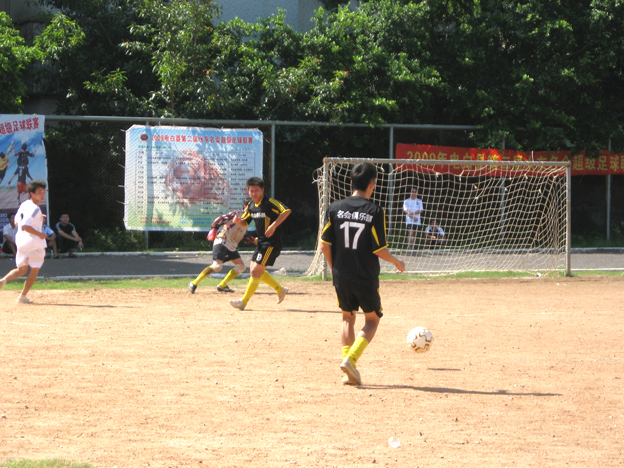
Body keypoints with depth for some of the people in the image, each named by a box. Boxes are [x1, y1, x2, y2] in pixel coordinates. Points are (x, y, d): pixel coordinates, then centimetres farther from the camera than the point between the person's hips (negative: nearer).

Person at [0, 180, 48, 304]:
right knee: (34, 270, 7)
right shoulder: (34, 209, -18)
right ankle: (23, 296, 7)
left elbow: (16, 222, 19)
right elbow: (24, 225, -27)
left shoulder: (24, 205, 9)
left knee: (21, 269, 17)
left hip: (21, 241, 8)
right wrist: (39, 234, -20)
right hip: (34, 242, -8)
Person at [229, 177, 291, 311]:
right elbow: (245, 222, 17)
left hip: (272, 243, -10)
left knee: (256, 271, -12)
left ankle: (243, 302, -7)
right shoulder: (251, 206, 8)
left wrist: (274, 225, -32)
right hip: (261, 242, 10)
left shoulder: (269, 203, -17)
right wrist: (238, 221, -7)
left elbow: (286, 211, -26)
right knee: (254, 270, 15)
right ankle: (280, 289, 29)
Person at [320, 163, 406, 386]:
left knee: (348, 318, 20)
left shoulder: (335, 208, -1)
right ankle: (350, 359, -8)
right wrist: (397, 262, 8)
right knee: (372, 319, 14)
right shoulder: (375, 212, -11)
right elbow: (379, 249, -11)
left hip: (341, 276, 3)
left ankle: (349, 372, 11)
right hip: (366, 278, -3)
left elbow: (325, 244, 0)